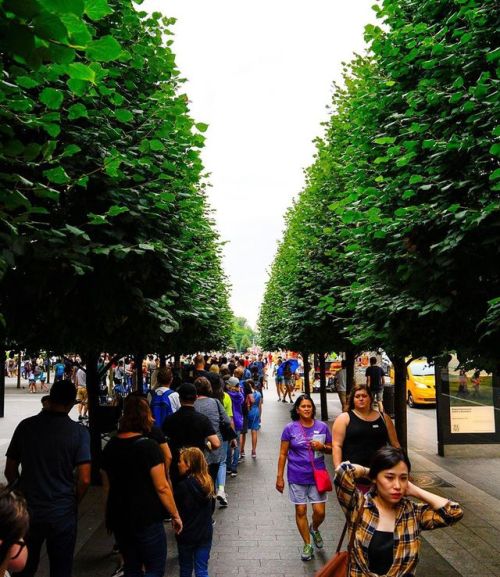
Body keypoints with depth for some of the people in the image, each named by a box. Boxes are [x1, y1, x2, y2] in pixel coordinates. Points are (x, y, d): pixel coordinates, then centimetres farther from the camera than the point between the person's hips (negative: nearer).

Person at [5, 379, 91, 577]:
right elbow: (84, 479, -15)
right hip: (62, 513, -2)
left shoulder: (25, 426, -4)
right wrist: (73, 503, 4)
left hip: (27, 511, 3)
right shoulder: (79, 432, -12)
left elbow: (10, 472, 3)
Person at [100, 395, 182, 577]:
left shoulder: (110, 447, 2)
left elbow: (107, 487, 10)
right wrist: (175, 515, -5)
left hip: (119, 519, 6)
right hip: (146, 520, -6)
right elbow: (161, 487, -16)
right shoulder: (148, 446, -16)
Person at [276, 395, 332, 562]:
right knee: (301, 511, 6)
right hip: (297, 477, -1)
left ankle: (314, 529, 36)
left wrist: (322, 447, -13)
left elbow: (331, 449, 9)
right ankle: (307, 545, 26)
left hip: (317, 475, 1)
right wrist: (279, 477, -3)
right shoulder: (290, 428, -6)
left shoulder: (322, 427, -1)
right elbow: (283, 454, -2)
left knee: (320, 512, 1)